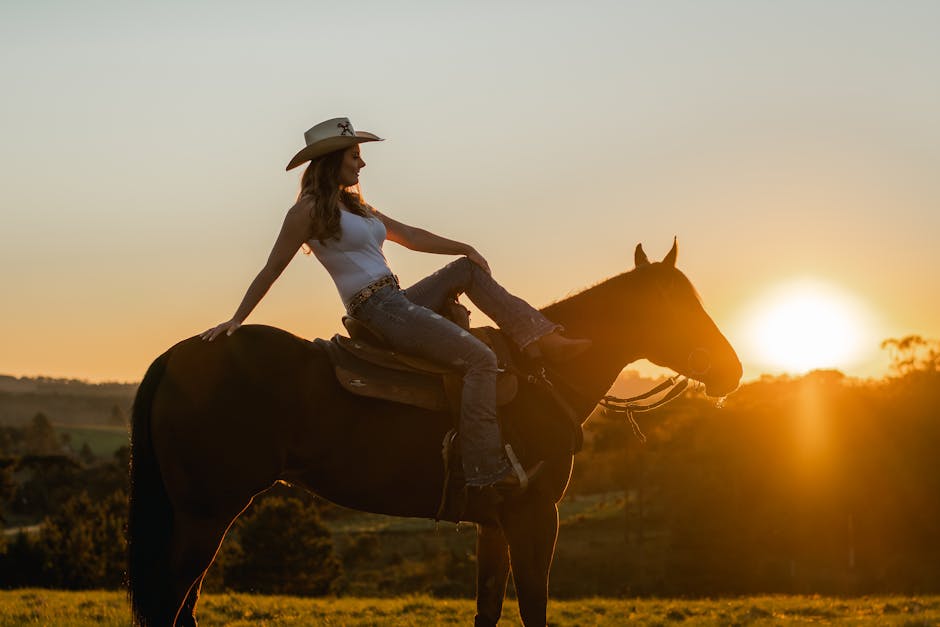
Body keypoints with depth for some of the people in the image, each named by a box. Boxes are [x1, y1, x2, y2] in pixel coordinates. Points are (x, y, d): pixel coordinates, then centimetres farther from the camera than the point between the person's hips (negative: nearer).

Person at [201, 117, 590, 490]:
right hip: (377, 310, -9)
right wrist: (236, 320, -8)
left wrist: (465, 248, 11)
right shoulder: (309, 209, -6)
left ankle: (546, 341, 9)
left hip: (399, 302, 9)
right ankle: (486, 468, -26)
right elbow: (272, 269, -5)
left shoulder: (354, 206, 19)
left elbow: (409, 236, 21)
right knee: (480, 359, -18)